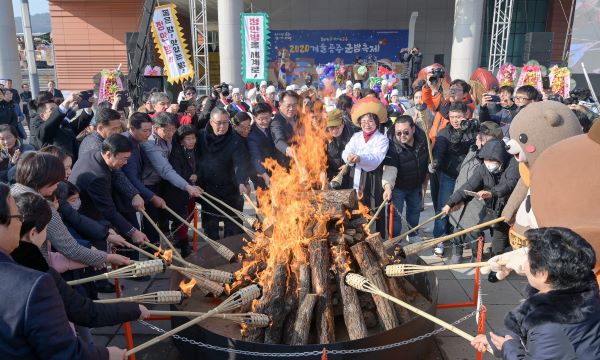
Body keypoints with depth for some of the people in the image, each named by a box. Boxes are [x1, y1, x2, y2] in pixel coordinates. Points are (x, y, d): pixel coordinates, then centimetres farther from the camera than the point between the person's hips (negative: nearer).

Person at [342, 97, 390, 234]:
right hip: (358, 178, 4)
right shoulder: (356, 137, 9)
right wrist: (349, 157, -31)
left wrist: (360, 158, -39)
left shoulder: (382, 139, -5)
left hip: (375, 179, -4)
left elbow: (377, 158, -22)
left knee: (377, 210, 3)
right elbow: (346, 151, -7)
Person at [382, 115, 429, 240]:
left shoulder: (422, 139, -18)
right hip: (397, 186, -5)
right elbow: (390, 168, -44)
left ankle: (413, 235, 45)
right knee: (395, 214, -5)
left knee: (415, 210, 22)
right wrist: (388, 186, -58)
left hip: (416, 185, 5)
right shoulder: (392, 146, -32)